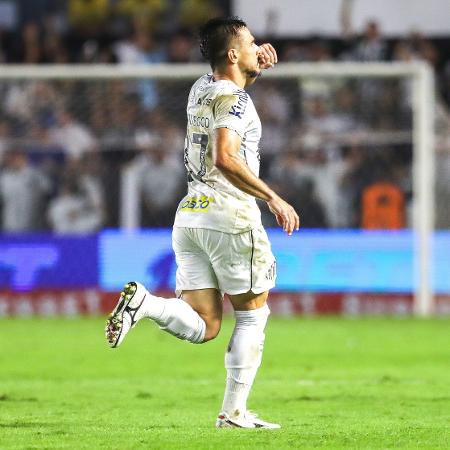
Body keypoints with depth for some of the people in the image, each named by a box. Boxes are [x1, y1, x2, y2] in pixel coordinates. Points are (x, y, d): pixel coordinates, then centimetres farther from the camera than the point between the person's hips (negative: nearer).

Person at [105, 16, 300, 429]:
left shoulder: (201, 89, 15)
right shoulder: (234, 99, -10)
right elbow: (226, 158, -25)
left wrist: (256, 67, 24)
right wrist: (273, 198, -20)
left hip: (189, 215, 7)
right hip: (230, 214, -7)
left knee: (201, 327, 4)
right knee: (252, 315, 8)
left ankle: (143, 302, -21)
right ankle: (235, 412, 5)